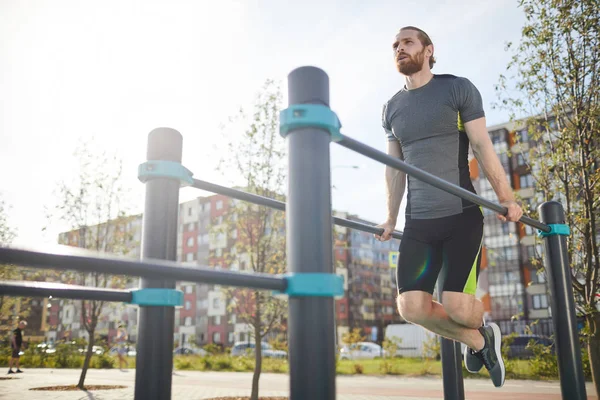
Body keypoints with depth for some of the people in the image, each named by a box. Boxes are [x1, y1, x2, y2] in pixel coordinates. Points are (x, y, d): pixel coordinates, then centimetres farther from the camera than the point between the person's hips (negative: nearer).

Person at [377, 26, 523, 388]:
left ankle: (484, 332, 26)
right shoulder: (392, 109, 14)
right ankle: (478, 341, 21)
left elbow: (483, 146, -3)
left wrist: (506, 198, -10)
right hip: (418, 222, 4)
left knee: (457, 304, -13)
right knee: (412, 307, -7)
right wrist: (391, 218, 15)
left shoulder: (458, 89, 2)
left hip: (462, 215, -4)